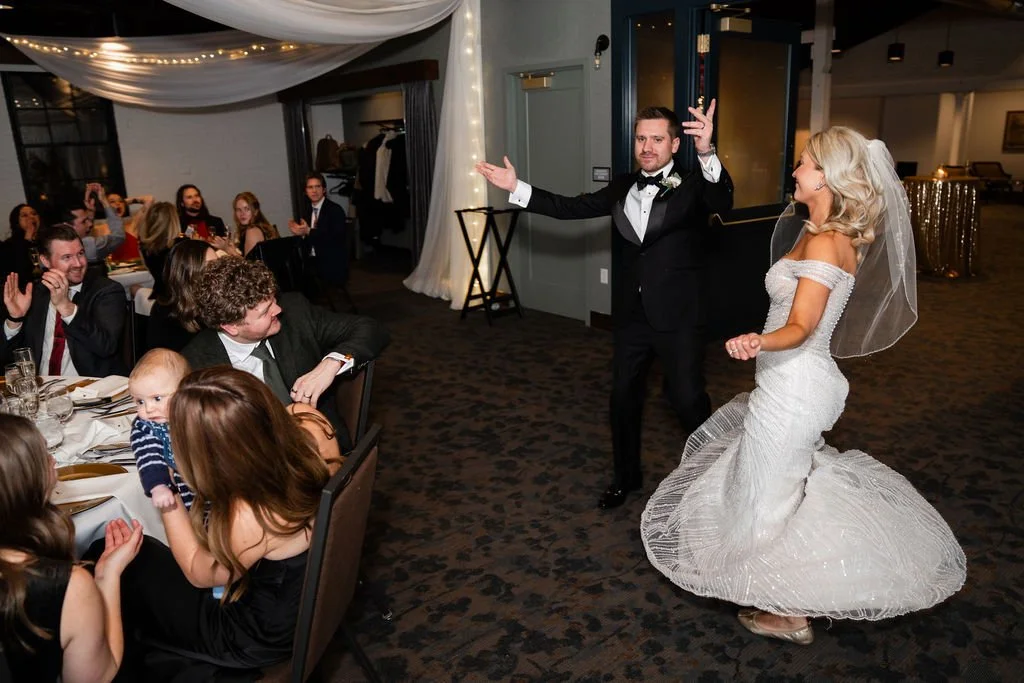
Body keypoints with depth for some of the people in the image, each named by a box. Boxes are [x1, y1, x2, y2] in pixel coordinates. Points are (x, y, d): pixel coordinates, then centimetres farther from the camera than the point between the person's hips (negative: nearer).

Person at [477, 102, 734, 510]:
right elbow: (572, 207, 8)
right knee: (624, 396, 15)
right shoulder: (622, 189, 8)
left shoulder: (692, 186, -8)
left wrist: (707, 152, -47)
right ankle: (626, 477, 35)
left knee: (687, 399, -1)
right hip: (631, 314, 5)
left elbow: (722, 201, -28)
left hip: (678, 317, -5)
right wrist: (516, 189, 2)